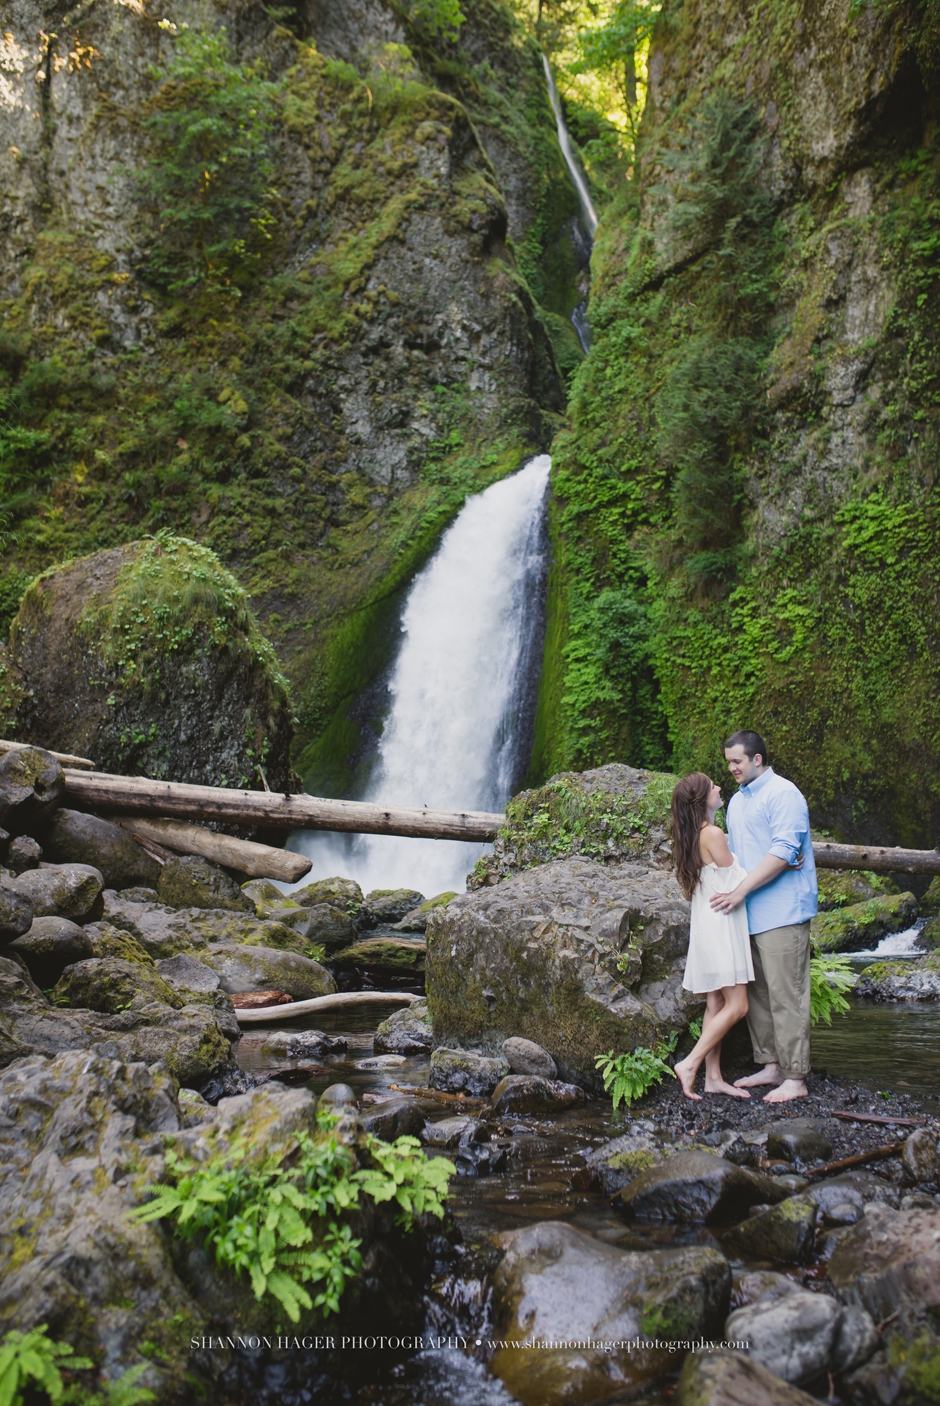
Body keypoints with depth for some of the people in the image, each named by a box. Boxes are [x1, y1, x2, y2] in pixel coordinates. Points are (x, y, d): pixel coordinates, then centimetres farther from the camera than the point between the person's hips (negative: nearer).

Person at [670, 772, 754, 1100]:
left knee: (716, 1004, 10)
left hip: (708, 923, 9)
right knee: (736, 1006, -6)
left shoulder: (695, 836, 12)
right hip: (721, 924, -9)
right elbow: (738, 881, -12)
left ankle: (713, 1077, 14)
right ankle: (689, 1064, -5)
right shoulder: (712, 834, -16)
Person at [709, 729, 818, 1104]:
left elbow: (783, 850, -18)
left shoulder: (782, 794, -10)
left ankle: (795, 1078, -1)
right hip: (748, 914, 9)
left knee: (785, 994, -7)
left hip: (781, 912, -9)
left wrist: (742, 890, -20)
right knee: (755, 993, 12)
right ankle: (771, 1065, 21)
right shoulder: (736, 802, 19)